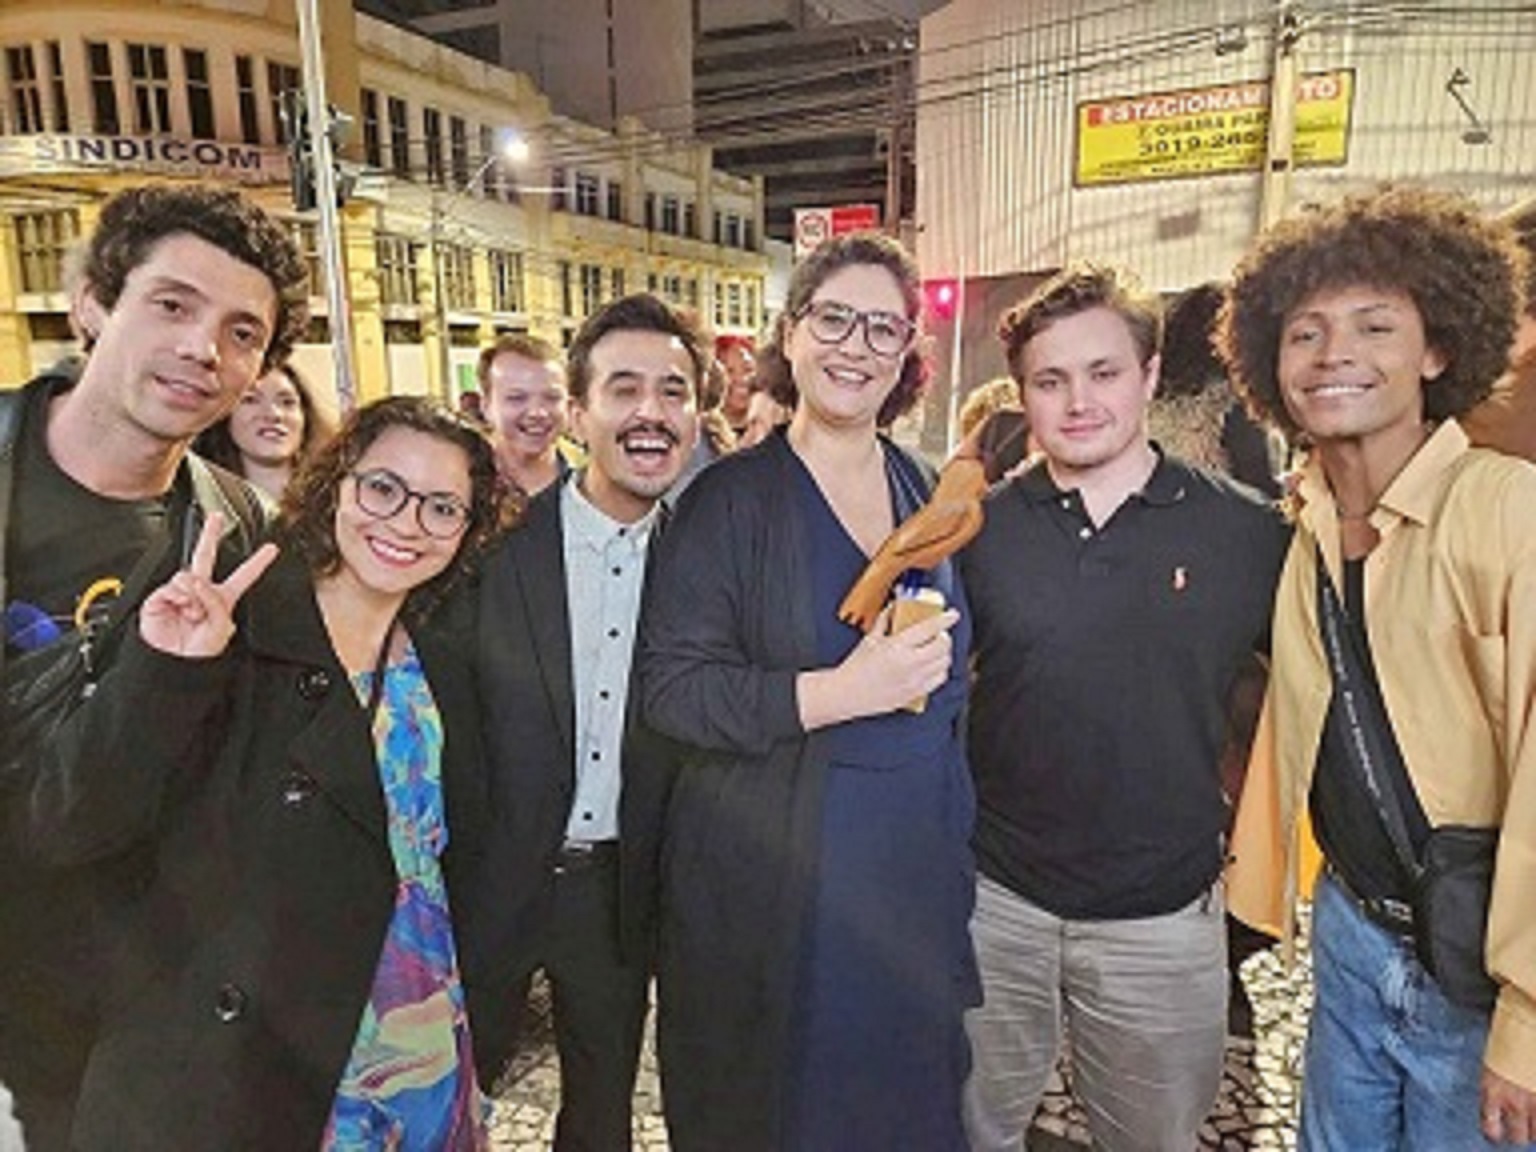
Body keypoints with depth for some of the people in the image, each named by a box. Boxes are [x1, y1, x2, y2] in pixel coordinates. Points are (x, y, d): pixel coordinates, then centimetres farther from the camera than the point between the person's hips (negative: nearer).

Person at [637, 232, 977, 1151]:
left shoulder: (928, 494, 6)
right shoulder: (732, 499, -9)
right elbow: (673, 687, -16)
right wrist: (839, 691, -24)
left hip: (919, 868, 5)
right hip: (774, 880, -4)